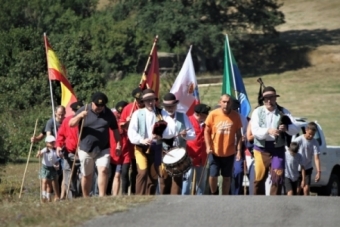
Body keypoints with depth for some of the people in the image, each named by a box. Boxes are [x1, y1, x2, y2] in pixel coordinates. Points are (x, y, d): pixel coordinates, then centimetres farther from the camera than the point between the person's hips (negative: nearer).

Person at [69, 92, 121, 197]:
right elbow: (71, 124, -7)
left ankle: (102, 196, -19)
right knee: (86, 175, 7)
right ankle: (86, 198, 18)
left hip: (103, 149, 1)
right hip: (86, 149, -1)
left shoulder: (108, 113, 4)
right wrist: (79, 116, -25)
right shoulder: (84, 110, -2)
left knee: (103, 171, -18)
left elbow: (115, 129, 13)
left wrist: (118, 144, 7)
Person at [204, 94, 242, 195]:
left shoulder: (236, 116, -4)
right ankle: (214, 194, 22)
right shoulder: (213, 114, -8)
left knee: (227, 177, 9)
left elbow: (238, 134, 4)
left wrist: (239, 150, -1)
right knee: (213, 175, -5)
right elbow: (207, 131, 0)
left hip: (229, 152, 1)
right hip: (215, 152, -1)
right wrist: (208, 146, -11)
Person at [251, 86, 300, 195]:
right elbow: (255, 130, -14)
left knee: (278, 178, -8)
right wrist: (268, 131, -34)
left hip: (278, 149, 0)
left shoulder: (283, 112, 1)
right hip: (261, 149, 0)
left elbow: (296, 129, -7)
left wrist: (286, 128, -30)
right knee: (259, 179, 9)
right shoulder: (257, 112, -1)